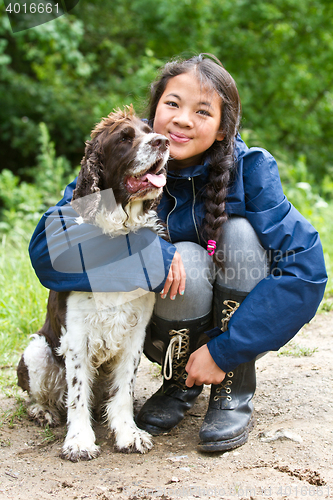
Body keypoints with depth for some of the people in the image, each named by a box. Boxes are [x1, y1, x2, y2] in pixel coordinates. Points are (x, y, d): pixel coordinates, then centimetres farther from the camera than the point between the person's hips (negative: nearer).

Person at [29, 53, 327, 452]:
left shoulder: (248, 169, -19)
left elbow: (306, 268, -24)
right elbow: (46, 246, -26)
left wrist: (224, 350, -28)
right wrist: (153, 258, -37)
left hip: (237, 322, 0)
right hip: (170, 331, 0)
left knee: (240, 231, -25)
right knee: (187, 259, -30)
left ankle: (235, 392, -12)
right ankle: (181, 381, 0)